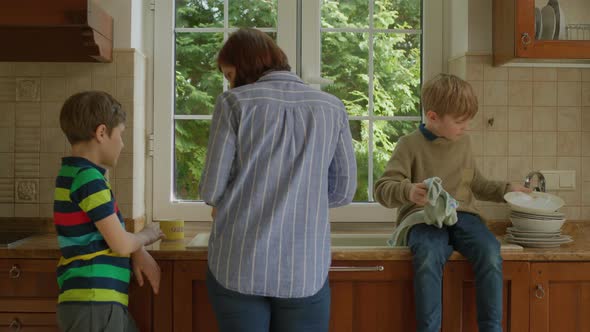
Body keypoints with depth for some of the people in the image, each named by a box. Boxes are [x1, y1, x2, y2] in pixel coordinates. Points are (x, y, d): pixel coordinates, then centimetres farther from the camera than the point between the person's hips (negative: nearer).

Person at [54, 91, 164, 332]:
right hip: (93, 303, -10)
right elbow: (121, 245, -17)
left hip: (101, 300, 10)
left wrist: (139, 252, 3)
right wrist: (146, 236, 4)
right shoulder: (89, 178, -17)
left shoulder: (73, 174, 12)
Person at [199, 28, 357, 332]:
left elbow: (212, 190, -4)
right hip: (305, 268, 2)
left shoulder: (234, 102, -3)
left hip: (239, 264, -1)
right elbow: (343, 192, 8)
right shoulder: (331, 107, 5)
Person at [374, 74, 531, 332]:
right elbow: (383, 188, -8)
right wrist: (408, 192, -27)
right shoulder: (410, 145, -1)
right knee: (428, 259, -37)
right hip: (424, 218, -4)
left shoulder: (463, 142, 17)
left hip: (462, 215, 4)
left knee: (490, 254, -26)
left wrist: (506, 190, 21)